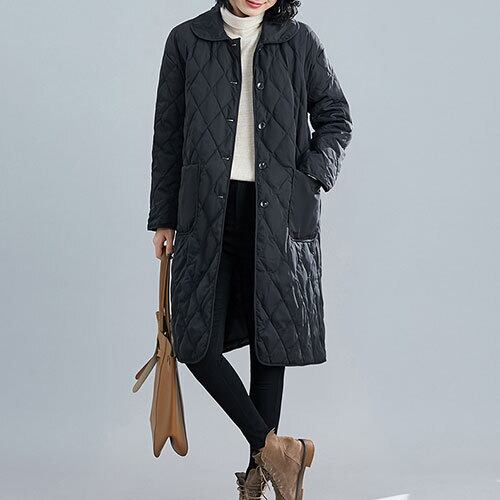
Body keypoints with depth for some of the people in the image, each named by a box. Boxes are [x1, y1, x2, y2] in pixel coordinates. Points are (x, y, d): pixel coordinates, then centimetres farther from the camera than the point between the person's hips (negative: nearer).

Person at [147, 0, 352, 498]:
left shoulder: (299, 41, 4)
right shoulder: (187, 40, 4)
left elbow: (335, 117, 12)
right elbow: (168, 133, 6)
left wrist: (312, 177, -5)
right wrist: (163, 218, 6)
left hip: (279, 212, 0)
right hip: (209, 210, 1)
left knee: (270, 336, 5)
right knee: (194, 336, -7)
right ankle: (274, 448, 5)